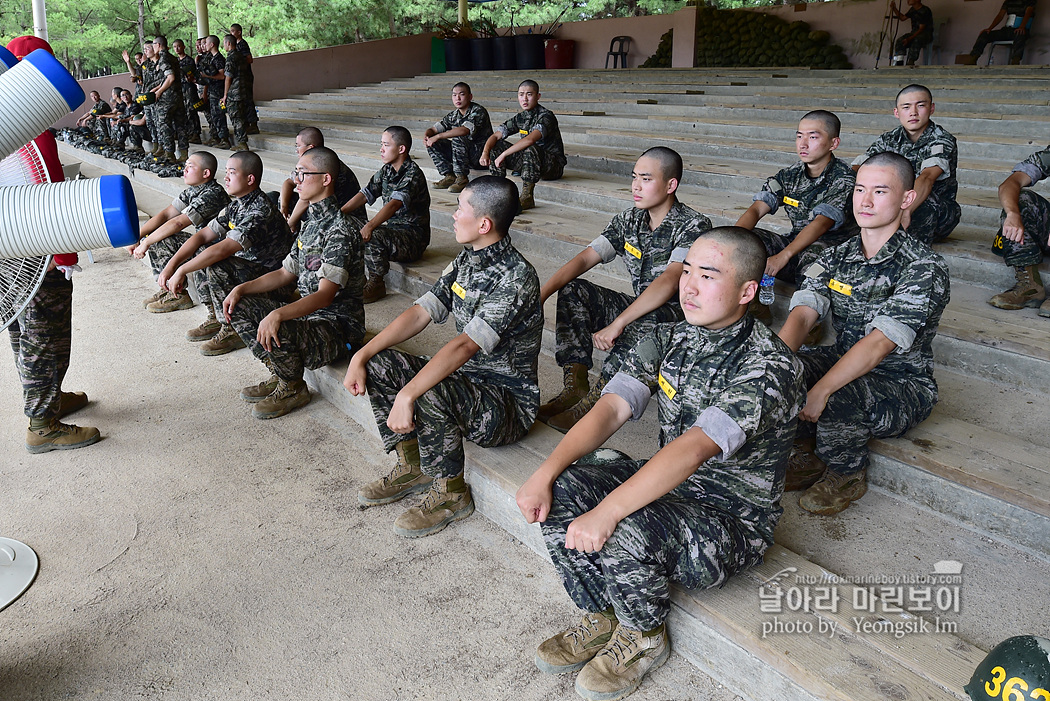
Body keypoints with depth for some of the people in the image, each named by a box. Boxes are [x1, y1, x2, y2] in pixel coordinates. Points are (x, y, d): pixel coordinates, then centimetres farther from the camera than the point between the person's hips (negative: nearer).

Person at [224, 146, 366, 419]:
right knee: (238, 307, 4)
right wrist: (242, 289, 2)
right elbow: (286, 273, 15)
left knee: (278, 331, -35)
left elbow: (325, 295, -29)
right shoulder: (311, 222, 11)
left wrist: (278, 314, -41)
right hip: (305, 312, 10)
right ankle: (279, 376, 12)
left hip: (338, 326, -10)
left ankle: (293, 389, -2)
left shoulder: (341, 229, -20)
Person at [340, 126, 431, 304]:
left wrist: (370, 226, -45)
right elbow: (365, 194, 6)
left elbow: (395, 204, -33)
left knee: (373, 236, -33)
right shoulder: (386, 171, 8)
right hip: (391, 227, 8)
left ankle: (376, 284, -14)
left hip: (413, 236, -8)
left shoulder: (412, 174, -19)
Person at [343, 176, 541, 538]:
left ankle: (451, 494, -9)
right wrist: (361, 356, -6)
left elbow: (464, 345, -33)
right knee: (378, 365, -4)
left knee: (429, 394, -35)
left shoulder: (515, 277, -24)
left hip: (508, 401, -8)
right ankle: (412, 468, 9)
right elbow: (420, 312, 2)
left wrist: (407, 396, -37)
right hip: (466, 378, 9)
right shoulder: (467, 259, 5)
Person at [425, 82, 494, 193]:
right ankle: (449, 176, -4)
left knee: (457, 138, -33)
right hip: (463, 154, 7)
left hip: (480, 155, -7)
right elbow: (434, 129, 8)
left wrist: (438, 136, -31)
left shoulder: (478, 111, -15)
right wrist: (426, 136, -18)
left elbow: (464, 130, -31)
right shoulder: (453, 115, 8)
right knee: (433, 143, -4)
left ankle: (462, 178, -23)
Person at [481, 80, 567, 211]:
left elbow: (530, 140, -33)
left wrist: (503, 155, -32)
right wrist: (485, 152, -19)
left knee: (531, 149, -39)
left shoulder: (546, 116, -17)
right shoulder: (520, 118, 6)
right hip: (528, 161, 7)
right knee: (496, 145, -4)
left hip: (553, 165, -7)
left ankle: (527, 197, -32)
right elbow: (495, 136, 2)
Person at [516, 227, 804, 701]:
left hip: (733, 520, -6)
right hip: (667, 486, 7)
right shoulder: (669, 340, 1)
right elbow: (610, 408, -9)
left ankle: (644, 637, 1)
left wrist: (607, 511, -40)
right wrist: (545, 472, -23)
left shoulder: (769, 367, -22)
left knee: (628, 532, -35)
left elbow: (693, 448, -34)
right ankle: (601, 618, 7)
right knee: (559, 490, -16)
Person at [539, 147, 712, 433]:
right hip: (638, 307, 7)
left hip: (678, 315, -6)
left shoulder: (694, 225, -17)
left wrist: (617, 323, -40)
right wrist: (540, 295, -19)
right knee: (572, 290, -12)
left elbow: (670, 281, -31)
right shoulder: (628, 220, 4)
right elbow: (584, 259, -4)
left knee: (645, 321, -40)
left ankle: (592, 402, -31)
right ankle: (575, 386, -19)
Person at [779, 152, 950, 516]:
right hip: (843, 363, 6)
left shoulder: (924, 266, -18)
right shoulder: (836, 257, 2)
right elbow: (802, 315, -12)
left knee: (840, 398, -38)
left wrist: (819, 393, -38)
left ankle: (847, 475, -3)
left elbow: (879, 343, -29)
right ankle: (809, 453, 4)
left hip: (902, 382, -5)